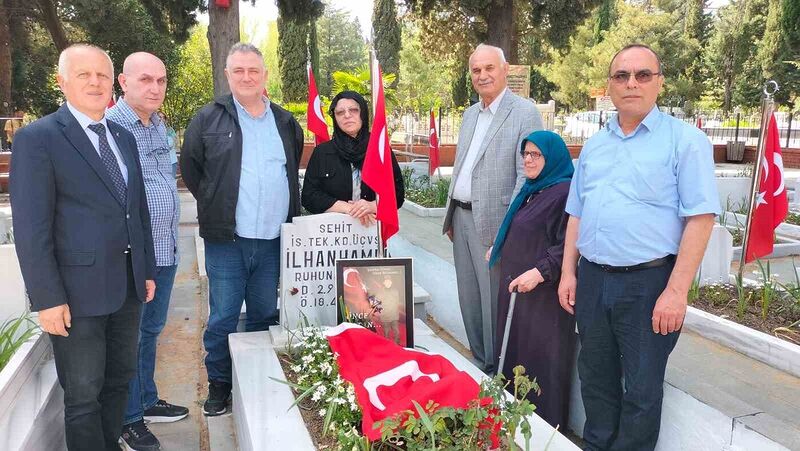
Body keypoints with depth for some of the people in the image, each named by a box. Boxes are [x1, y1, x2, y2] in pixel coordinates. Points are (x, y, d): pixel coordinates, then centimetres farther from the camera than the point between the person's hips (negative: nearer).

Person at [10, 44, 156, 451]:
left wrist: (147, 271, 14)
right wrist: (47, 298, -15)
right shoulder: (37, 138, -9)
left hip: (128, 286, 7)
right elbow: (31, 228, -13)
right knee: (83, 395, 6)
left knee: (119, 379, 18)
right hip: (78, 292, -6)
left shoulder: (123, 137, 11)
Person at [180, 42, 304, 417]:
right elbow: (190, 167, 6)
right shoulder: (209, 119, 0)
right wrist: (215, 206, 6)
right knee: (222, 318, 4)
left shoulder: (286, 122, 10)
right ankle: (218, 384, 22)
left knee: (265, 315, 14)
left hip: (273, 241, 3)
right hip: (226, 240, -3)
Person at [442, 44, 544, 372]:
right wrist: (451, 216, 16)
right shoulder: (470, 114, 14)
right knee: (469, 298, 16)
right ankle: (478, 361, 31)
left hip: (492, 222, -7)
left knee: (494, 300, 2)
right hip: (461, 218, 8)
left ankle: (496, 370, 19)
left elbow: (527, 176, -15)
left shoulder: (525, 114, -10)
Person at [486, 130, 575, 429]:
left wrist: (540, 272, -29)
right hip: (516, 285, 9)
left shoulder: (564, 193, -17)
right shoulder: (532, 189, 13)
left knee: (539, 356, -2)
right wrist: (499, 249, 30)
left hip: (543, 292, -9)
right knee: (514, 348, 15)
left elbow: (567, 245, -23)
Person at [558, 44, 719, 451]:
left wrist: (676, 291, -17)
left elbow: (700, 219, -12)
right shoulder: (594, 145, 11)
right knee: (596, 378, 18)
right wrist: (568, 273, 9)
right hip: (592, 279, 6)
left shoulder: (686, 140, -7)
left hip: (648, 282, -5)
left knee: (642, 389, 7)